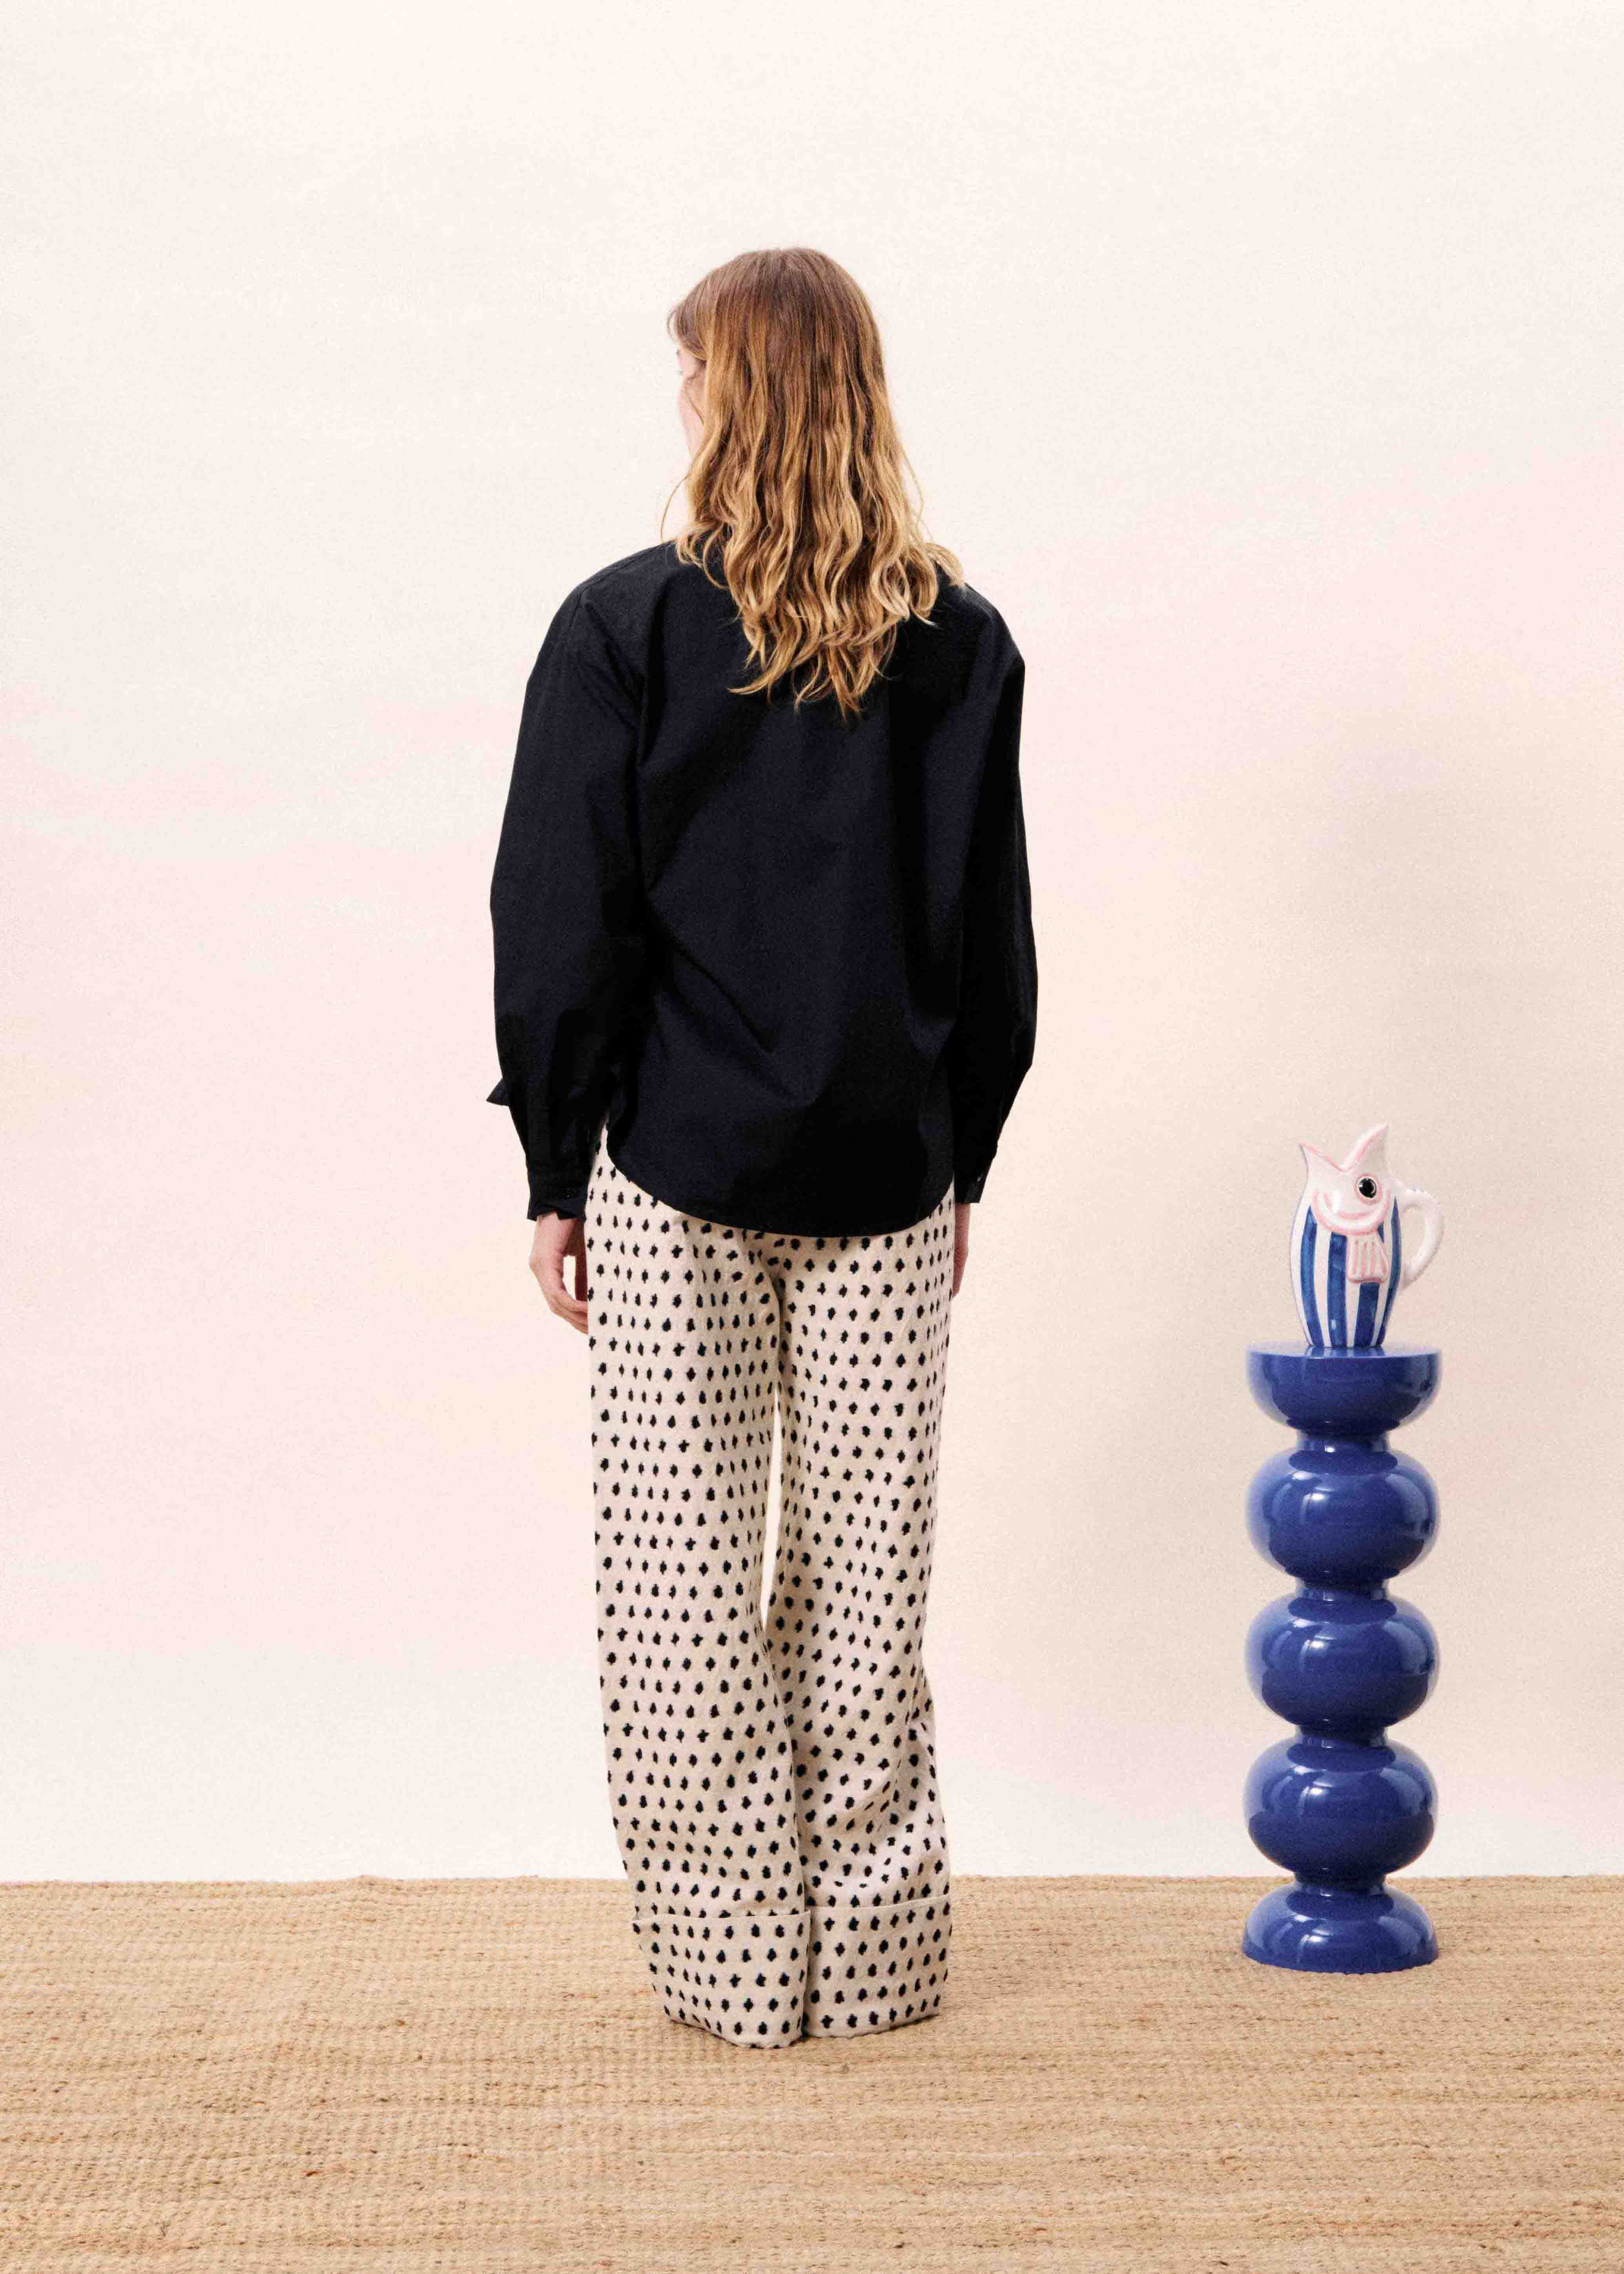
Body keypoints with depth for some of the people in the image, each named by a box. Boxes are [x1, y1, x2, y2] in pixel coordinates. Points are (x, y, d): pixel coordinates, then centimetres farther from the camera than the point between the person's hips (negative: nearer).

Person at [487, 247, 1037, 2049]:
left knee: (686, 1580, 7)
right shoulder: (963, 647, 1)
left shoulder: (628, 629, -8)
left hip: (677, 1173, -3)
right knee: (867, 1567, 11)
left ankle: (736, 1957, 14)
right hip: (888, 1179, 3)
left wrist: (555, 1173, 2)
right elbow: (995, 947, 6)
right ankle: (874, 1948, 20)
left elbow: (559, 932, -7)